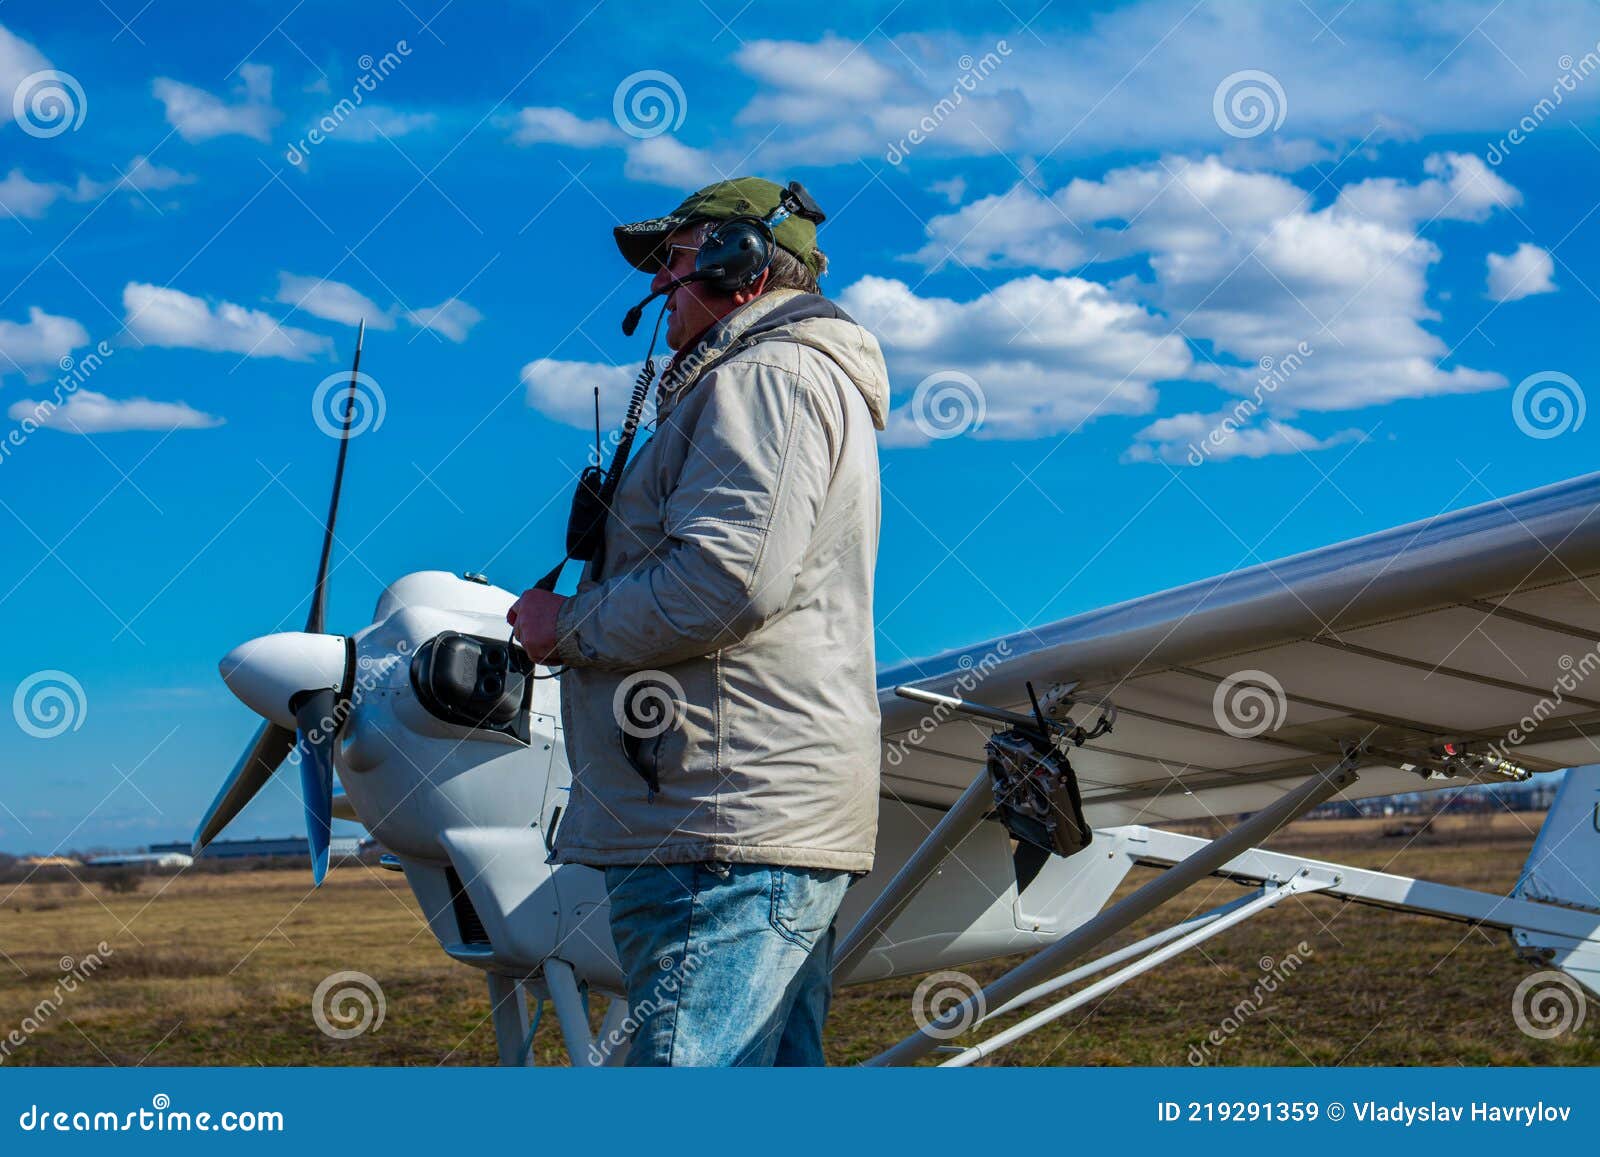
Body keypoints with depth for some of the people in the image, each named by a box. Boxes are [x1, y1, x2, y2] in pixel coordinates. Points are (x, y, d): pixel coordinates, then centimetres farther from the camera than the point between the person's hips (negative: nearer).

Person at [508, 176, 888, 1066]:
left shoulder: (768, 375, -7)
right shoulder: (794, 380, 28)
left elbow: (729, 578, -21)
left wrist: (570, 627, -7)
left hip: (729, 833, -11)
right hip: (769, 825, 11)